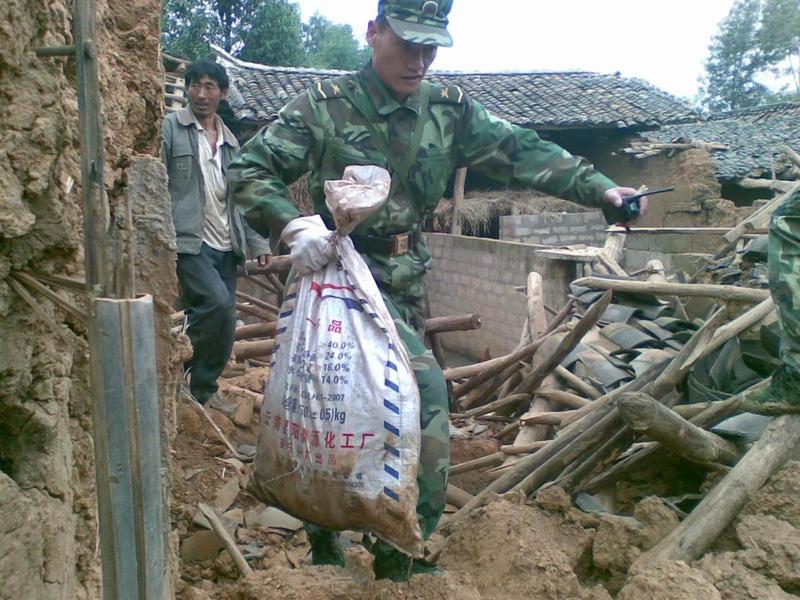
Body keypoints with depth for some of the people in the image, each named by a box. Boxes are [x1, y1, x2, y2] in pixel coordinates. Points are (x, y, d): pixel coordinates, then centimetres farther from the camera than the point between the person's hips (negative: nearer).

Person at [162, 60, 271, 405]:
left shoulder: (230, 142, 20)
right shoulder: (170, 128, 1)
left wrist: (258, 243, 15)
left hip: (226, 248, 6)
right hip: (188, 243, -6)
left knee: (222, 326, 4)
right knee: (218, 304, -25)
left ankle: (199, 397, 19)